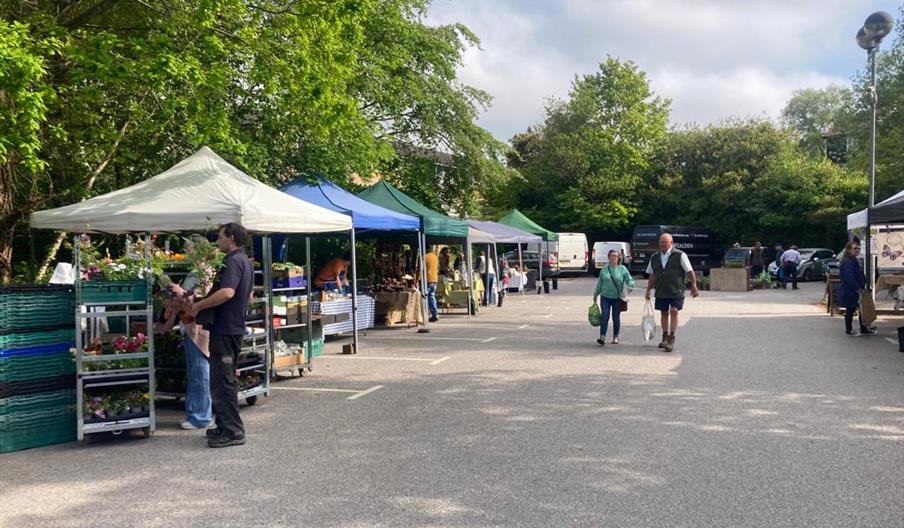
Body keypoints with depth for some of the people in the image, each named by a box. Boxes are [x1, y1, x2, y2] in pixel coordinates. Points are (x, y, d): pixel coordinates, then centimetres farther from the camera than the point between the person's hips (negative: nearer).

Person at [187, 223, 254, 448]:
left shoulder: (233, 261, -17)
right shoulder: (245, 261, 15)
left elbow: (227, 292, -33)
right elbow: (249, 294, 27)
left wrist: (198, 306, -24)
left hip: (225, 329, -10)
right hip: (235, 326, 10)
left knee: (222, 381, -6)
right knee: (227, 379, 16)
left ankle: (232, 432, -2)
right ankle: (228, 426, 24)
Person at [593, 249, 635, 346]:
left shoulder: (622, 269, 3)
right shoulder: (604, 269, 7)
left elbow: (630, 279, 1)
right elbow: (599, 283, 14)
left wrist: (630, 286, -21)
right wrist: (596, 294, 18)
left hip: (617, 298, 0)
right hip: (605, 297, 0)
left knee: (616, 318, 7)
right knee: (604, 317, -10)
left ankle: (615, 337, 21)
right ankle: (602, 337, -14)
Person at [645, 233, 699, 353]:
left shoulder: (680, 255, -5)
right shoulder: (655, 257, 9)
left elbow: (690, 271, -5)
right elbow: (652, 275, 15)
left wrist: (694, 286, -9)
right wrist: (648, 290, 12)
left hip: (676, 291, -4)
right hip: (661, 292, 4)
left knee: (674, 311, -11)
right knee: (664, 313, 10)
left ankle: (671, 339, -9)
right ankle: (665, 338, 22)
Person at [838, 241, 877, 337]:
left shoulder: (854, 261, 15)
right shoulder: (847, 262, -19)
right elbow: (849, 278, -25)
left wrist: (862, 288, 14)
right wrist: (858, 289, -23)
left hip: (855, 291, 10)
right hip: (849, 292, -10)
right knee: (850, 310, -1)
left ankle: (864, 328, 23)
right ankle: (848, 330, 8)